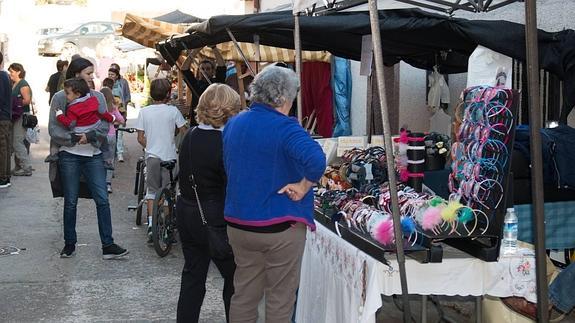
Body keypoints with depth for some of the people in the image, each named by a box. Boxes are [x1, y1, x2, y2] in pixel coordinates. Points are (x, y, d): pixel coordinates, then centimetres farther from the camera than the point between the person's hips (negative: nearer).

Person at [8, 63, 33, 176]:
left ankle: (27, 168, -5)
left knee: (18, 142, -10)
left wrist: (16, 104, -12)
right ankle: (19, 167, 19)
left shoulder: (23, 85, -12)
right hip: (14, 116, 9)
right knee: (14, 143, 12)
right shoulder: (13, 84, 15)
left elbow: (27, 100, -20)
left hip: (22, 116, -9)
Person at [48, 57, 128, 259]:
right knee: (70, 202, 7)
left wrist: (89, 136, -17)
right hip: (69, 155, -2)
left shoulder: (97, 97, 6)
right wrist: (74, 138, -18)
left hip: (93, 155, 2)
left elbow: (105, 126, 0)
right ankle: (69, 244, 21)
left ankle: (108, 246, 2)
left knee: (102, 199, -3)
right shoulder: (60, 98, -2)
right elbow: (54, 129, -6)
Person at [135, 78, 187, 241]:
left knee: (152, 190, 13)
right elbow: (184, 132, -2)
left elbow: (140, 138, 0)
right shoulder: (173, 111, -7)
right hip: (169, 156, -2)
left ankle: (151, 223, 2)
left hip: (152, 156, 2)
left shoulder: (144, 112, -2)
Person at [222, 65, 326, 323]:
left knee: (243, 295, 18)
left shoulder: (232, 124, 6)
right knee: (280, 301, 8)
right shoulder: (285, 127, -18)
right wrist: (304, 187, -19)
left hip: (238, 224, 7)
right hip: (280, 229, -6)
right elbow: (316, 160, -34)